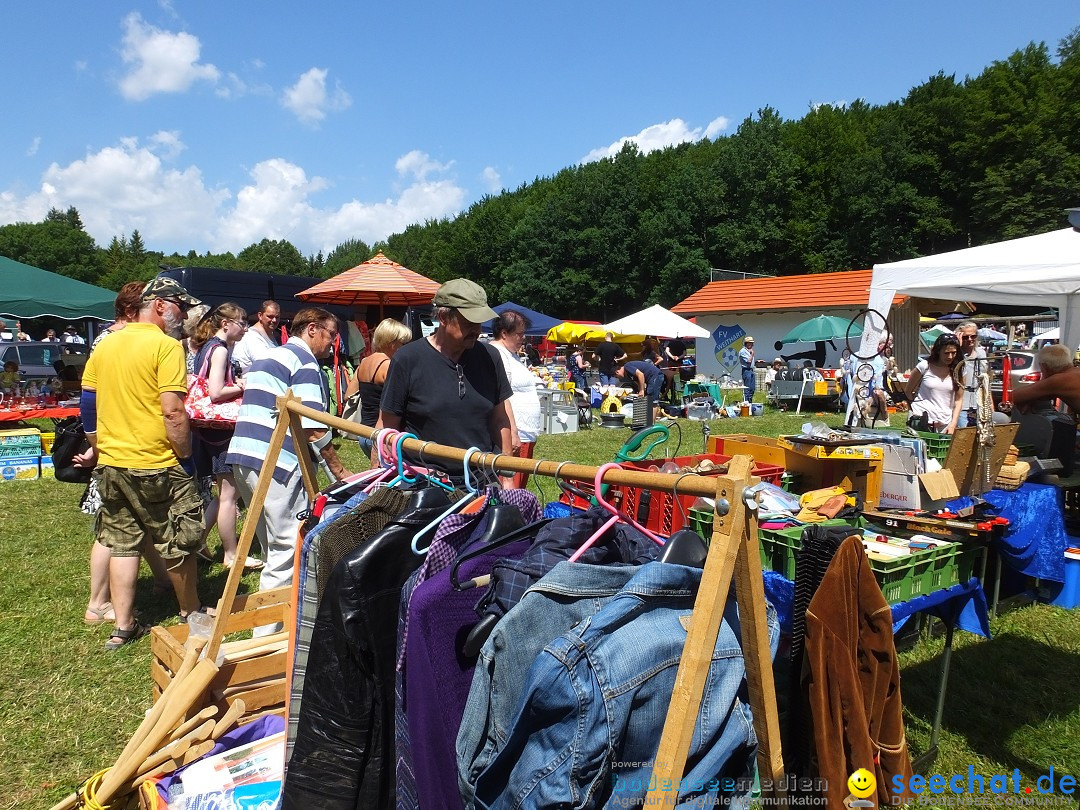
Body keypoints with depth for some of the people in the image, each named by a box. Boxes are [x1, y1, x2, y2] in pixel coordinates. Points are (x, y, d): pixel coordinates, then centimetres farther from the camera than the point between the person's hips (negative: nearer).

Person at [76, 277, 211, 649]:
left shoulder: (105, 345, 9)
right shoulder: (166, 345, -14)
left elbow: (88, 403, 14)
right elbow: (172, 411, -20)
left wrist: (97, 447, 24)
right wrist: (186, 455, -11)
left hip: (111, 463, 7)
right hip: (157, 465, -7)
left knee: (122, 543, 14)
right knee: (178, 543, 9)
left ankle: (123, 626, 19)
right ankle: (190, 613, 25)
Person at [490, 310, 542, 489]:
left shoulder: (511, 353, 20)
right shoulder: (496, 354, -13)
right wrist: (512, 433, -24)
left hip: (525, 435, 11)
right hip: (513, 436, -11)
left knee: (520, 489, 13)